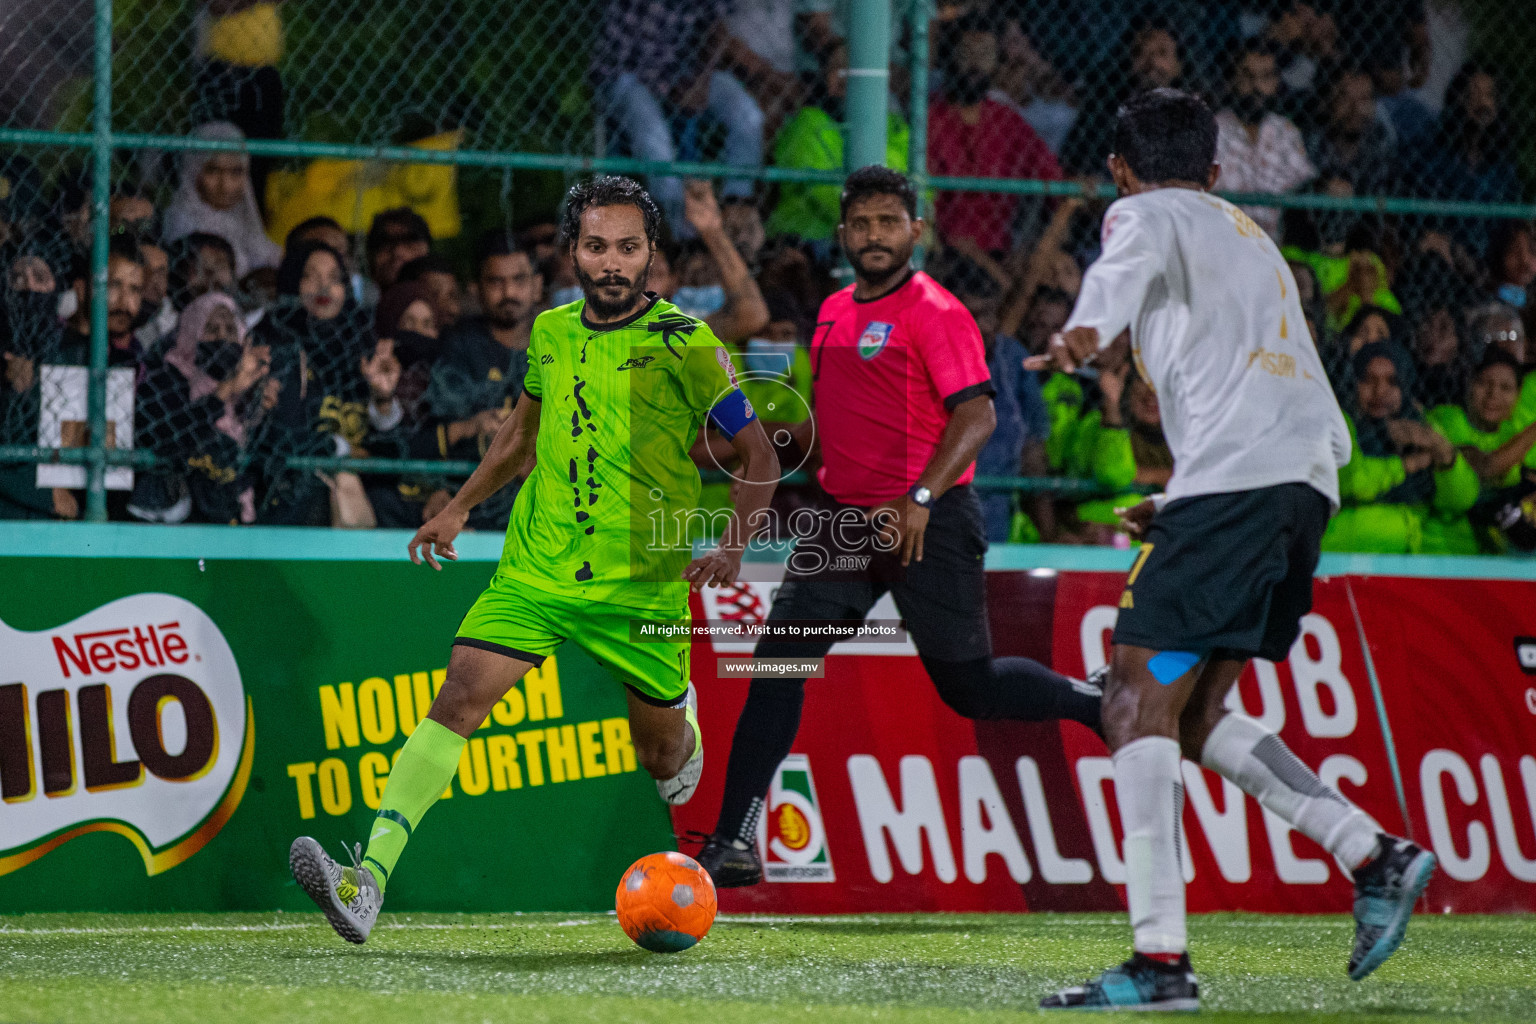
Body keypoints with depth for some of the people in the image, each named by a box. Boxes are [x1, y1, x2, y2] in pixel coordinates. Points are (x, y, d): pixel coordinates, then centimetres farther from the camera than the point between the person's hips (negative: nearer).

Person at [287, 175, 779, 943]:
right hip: (535, 568, 2)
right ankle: (368, 882, -27)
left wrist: (732, 545, -20)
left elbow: (760, 456, -5)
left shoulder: (686, 345, -9)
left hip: (643, 583, -2)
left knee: (662, 758, 11)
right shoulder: (552, 332, 5)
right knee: (458, 699, -17)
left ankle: (681, 723, 52)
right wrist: (460, 508, 21)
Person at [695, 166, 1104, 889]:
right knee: (778, 660, -8)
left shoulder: (934, 313, -10)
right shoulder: (835, 313, 14)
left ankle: (1097, 704, 27)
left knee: (969, 687, 0)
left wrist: (922, 497, -30)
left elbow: (977, 415, -19)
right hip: (848, 518, 7)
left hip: (929, 523, -6)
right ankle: (734, 844, -10)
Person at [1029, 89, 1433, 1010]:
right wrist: (1179, 509, 45)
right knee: (1195, 712, 15)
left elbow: (1128, 265, -19)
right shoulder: (1249, 234, 32)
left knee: (1140, 704, -9)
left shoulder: (1146, 215, 7)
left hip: (1235, 475, -8)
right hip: (1313, 475, 8)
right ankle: (1376, 856, 4)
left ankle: (1162, 960, -18)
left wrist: (1087, 327, -41)